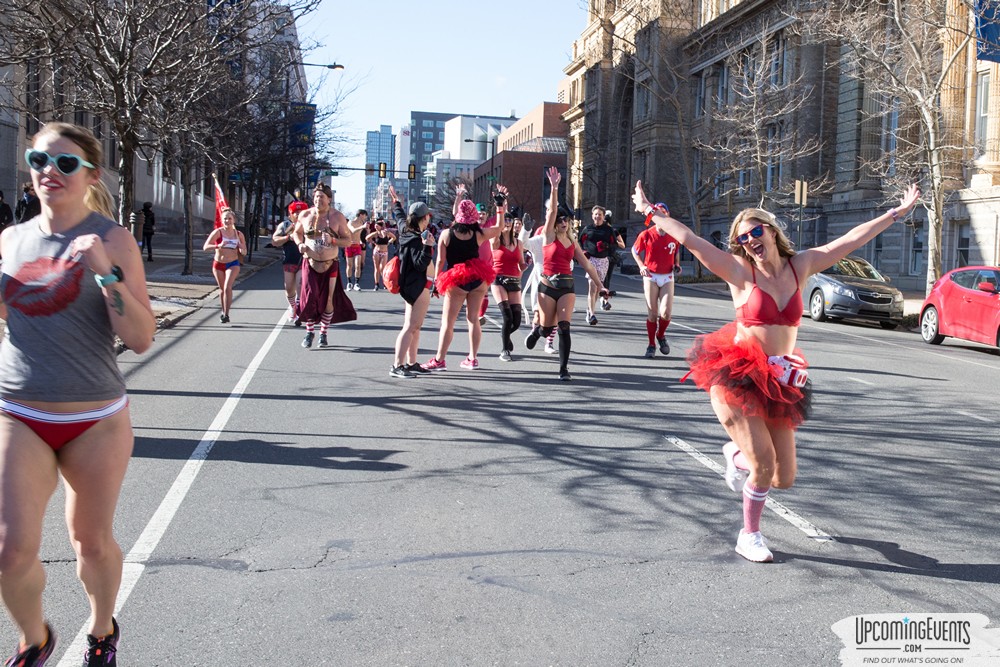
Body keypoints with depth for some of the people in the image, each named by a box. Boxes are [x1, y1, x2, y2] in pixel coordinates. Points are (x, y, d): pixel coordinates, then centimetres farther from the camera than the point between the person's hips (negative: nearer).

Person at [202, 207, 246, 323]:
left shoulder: (239, 234, 1)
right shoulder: (217, 232, -7)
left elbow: (244, 253, 8)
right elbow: (205, 247, -16)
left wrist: (241, 247, -15)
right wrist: (219, 246, -31)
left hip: (233, 264, -1)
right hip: (218, 264, 1)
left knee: (227, 287, -19)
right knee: (222, 289, 13)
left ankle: (226, 315, -16)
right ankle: (223, 312, 34)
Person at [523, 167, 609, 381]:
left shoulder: (573, 242, 11)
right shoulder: (549, 235, 0)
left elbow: (587, 265, 13)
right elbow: (552, 211, -12)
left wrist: (599, 285, 8)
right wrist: (554, 187, -23)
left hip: (567, 287, 2)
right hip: (548, 285, -2)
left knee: (564, 327, -11)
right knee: (546, 328, 5)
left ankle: (564, 369, -7)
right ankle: (535, 331, 45)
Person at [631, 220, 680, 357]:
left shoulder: (674, 236, 1)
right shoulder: (646, 235, -7)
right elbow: (634, 250, 7)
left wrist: (676, 264, 1)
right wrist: (641, 266, -6)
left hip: (667, 277, 1)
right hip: (651, 276, -1)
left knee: (666, 312, -10)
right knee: (652, 314, 1)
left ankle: (661, 336, 20)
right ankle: (651, 345, 15)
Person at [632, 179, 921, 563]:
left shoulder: (800, 266, 6)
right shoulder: (740, 271, -5)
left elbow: (853, 239, 10)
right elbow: (690, 240, -6)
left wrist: (897, 212, 14)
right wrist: (651, 211, -6)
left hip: (779, 384, 4)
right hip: (737, 379, -4)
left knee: (784, 479, 6)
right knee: (764, 465, -11)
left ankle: (738, 454, 40)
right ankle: (749, 537, 15)